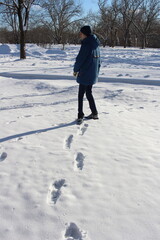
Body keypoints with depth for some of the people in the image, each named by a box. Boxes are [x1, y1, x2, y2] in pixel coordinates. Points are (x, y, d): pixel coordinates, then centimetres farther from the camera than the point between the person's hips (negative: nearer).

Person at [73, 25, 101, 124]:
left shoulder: (86, 45, -16)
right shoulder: (96, 45, 11)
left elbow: (80, 59, -15)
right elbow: (98, 60, 16)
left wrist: (76, 70, 0)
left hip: (85, 75, -9)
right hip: (93, 75, 9)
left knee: (81, 95, -2)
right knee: (89, 93, 18)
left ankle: (80, 116, 1)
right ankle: (94, 113, 25)